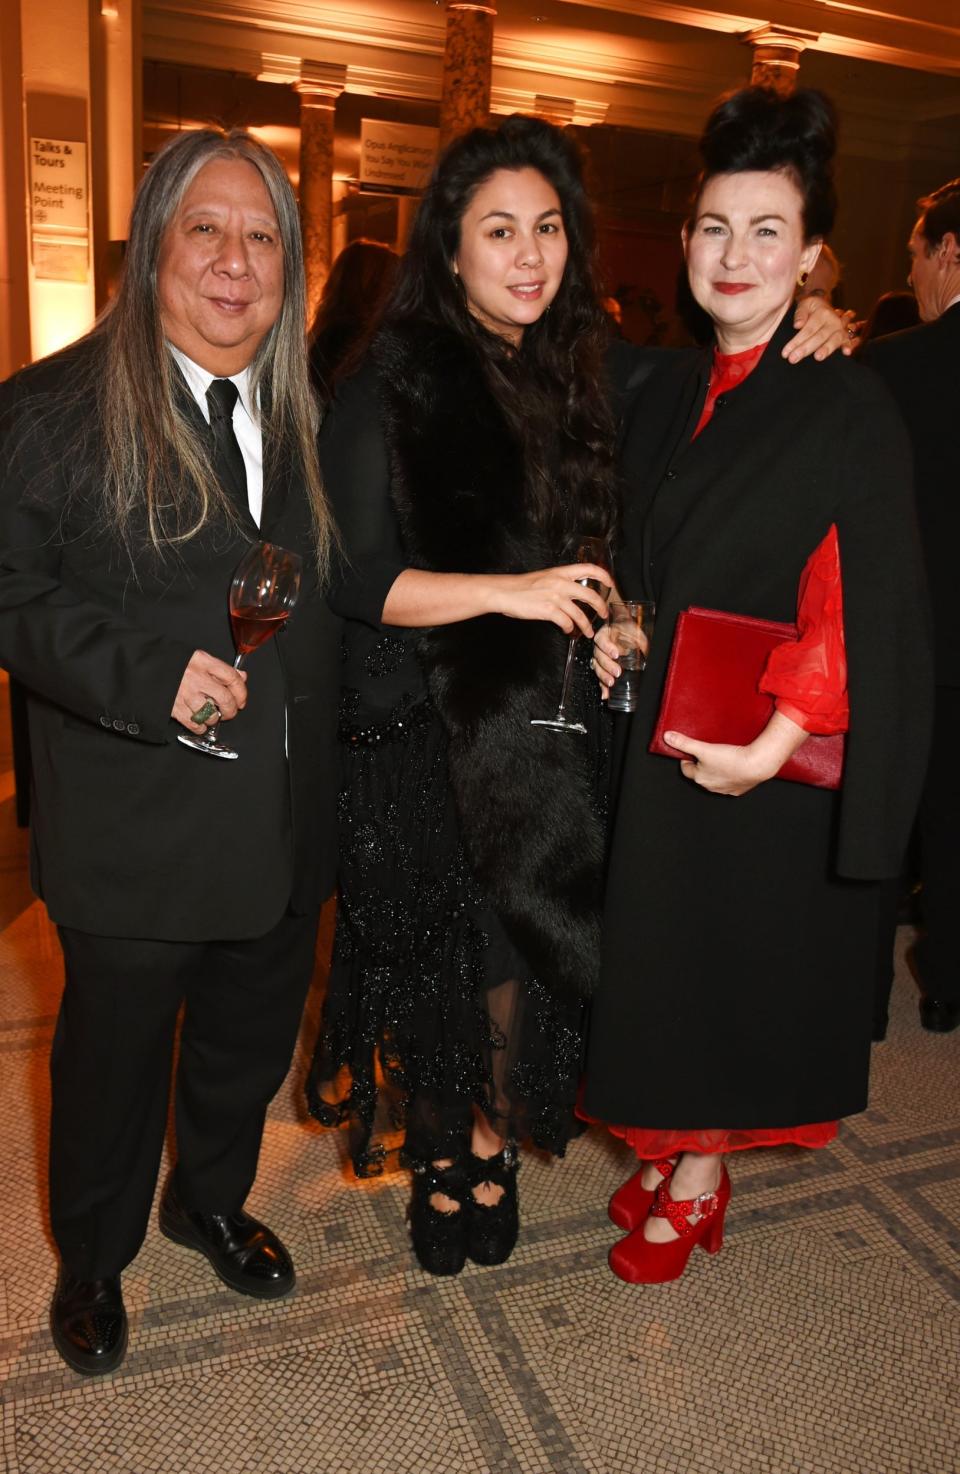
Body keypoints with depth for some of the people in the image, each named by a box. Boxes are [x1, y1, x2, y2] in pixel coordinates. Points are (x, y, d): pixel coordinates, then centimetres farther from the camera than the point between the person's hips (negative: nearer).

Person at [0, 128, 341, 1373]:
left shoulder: (309, 420, 7)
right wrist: (150, 674, -25)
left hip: (283, 818, 5)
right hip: (137, 830, -4)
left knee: (251, 1040, 22)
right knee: (116, 1051, 15)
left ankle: (212, 1200, 50)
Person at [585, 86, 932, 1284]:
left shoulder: (850, 410, -10)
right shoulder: (665, 397, 9)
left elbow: (862, 605, -16)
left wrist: (776, 742, -24)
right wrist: (607, 627, 2)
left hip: (764, 762, -5)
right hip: (659, 743, 6)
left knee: (737, 958, 8)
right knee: (663, 954, 15)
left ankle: (695, 1186, 28)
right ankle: (674, 1152, 36)